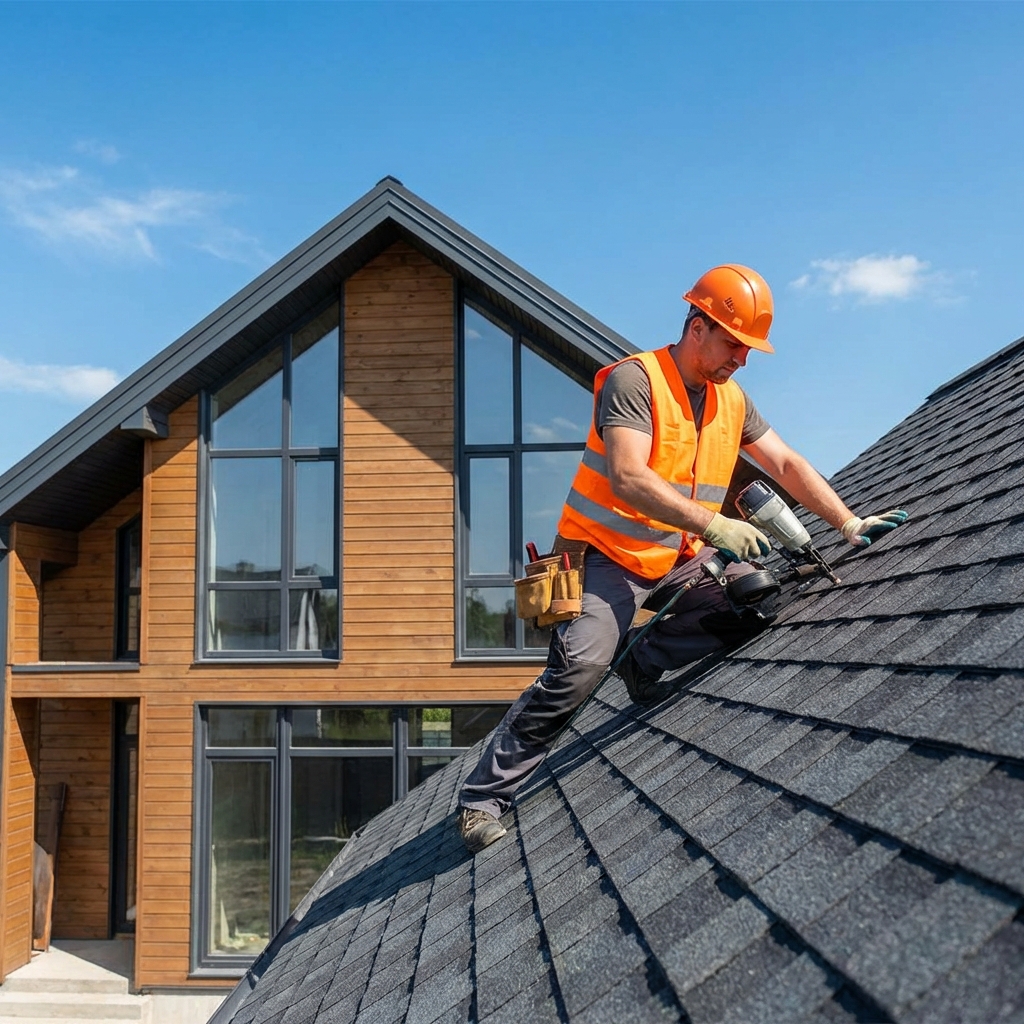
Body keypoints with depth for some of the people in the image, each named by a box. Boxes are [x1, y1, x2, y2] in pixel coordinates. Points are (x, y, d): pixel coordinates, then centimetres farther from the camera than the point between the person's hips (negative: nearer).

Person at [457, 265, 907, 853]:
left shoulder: (731, 398, 7)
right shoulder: (634, 379, -17)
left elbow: (787, 464, 12)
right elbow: (628, 479, -30)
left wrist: (849, 525, 3)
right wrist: (714, 525, -36)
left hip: (678, 560, 8)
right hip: (608, 554, -7)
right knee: (580, 667, -25)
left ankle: (646, 660, 6)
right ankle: (486, 797, -11)